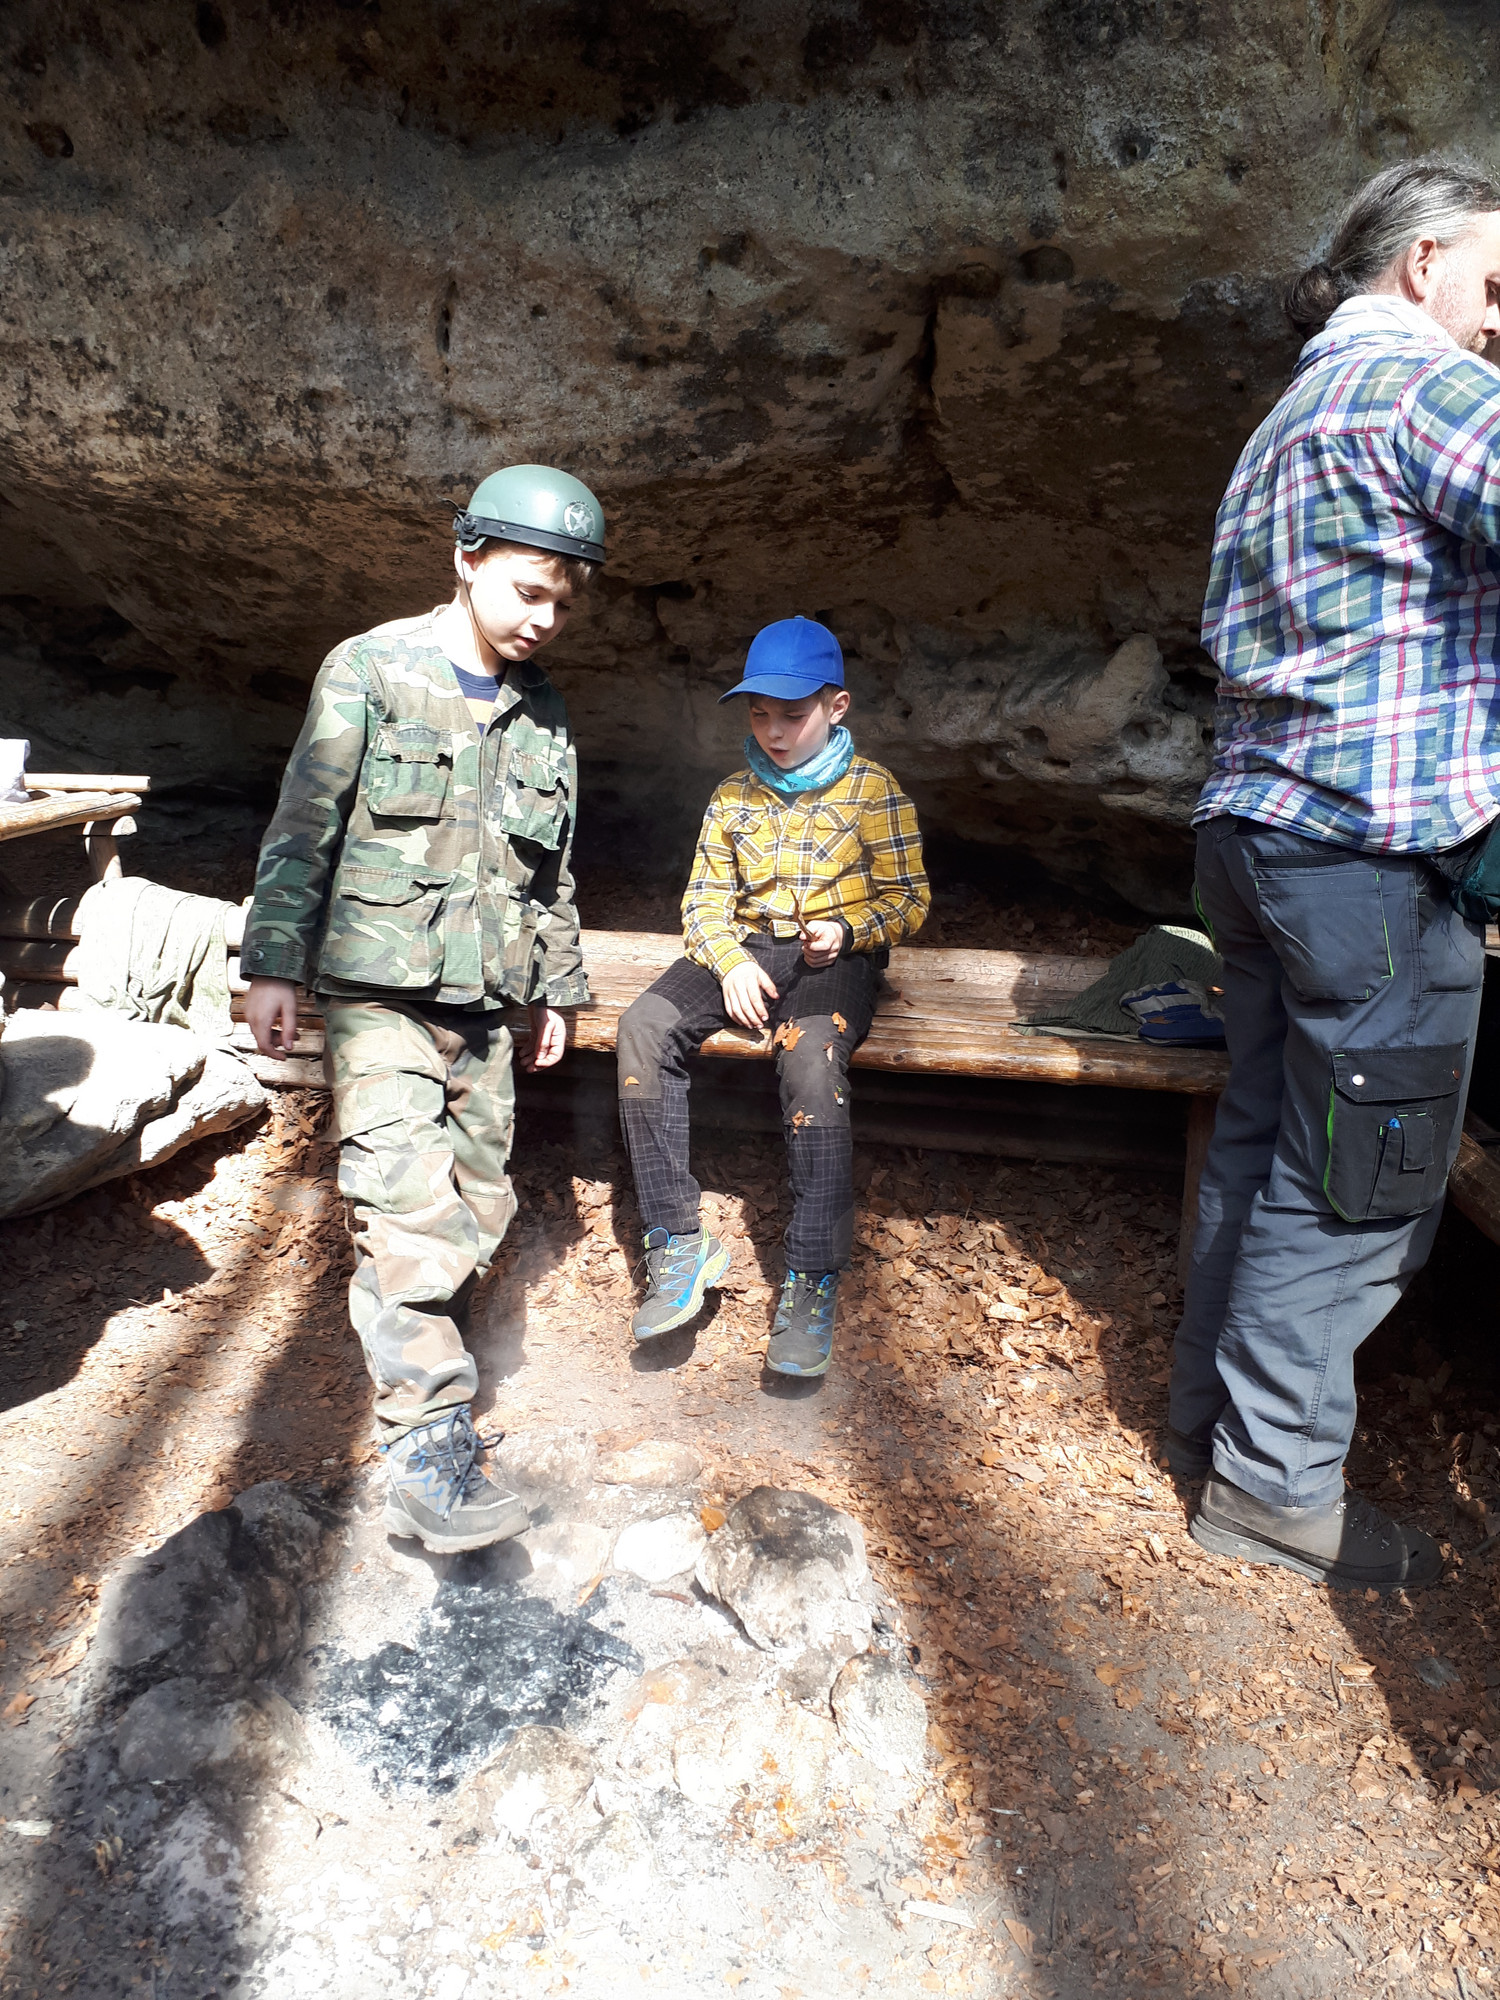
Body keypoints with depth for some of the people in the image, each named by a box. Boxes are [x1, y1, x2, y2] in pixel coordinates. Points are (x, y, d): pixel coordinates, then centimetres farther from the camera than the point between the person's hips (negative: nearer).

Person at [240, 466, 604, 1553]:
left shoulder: (543, 711, 13)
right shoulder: (371, 670, -2)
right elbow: (304, 827, -4)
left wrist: (556, 990, 18)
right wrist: (275, 964, -8)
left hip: (483, 1000, 6)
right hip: (380, 988, -5)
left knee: (478, 1208, 6)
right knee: (408, 1201, -16)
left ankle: (419, 1362, 24)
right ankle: (431, 1451, -14)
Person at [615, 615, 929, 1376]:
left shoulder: (874, 791, 4)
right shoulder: (733, 798, 14)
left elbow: (907, 898, 4)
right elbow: (704, 900, 11)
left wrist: (848, 929, -16)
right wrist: (731, 961, -9)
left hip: (835, 955, -4)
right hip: (744, 947, 4)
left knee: (811, 1057, -37)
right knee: (643, 1028, -25)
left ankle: (812, 1281, -27)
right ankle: (678, 1243, -20)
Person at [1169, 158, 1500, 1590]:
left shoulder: (1292, 417, 25)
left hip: (1254, 828, 10)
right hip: (1375, 846, -9)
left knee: (1265, 1138, 15)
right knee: (1359, 1187, -2)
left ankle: (1210, 1411, 26)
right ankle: (1273, 1482, 9)